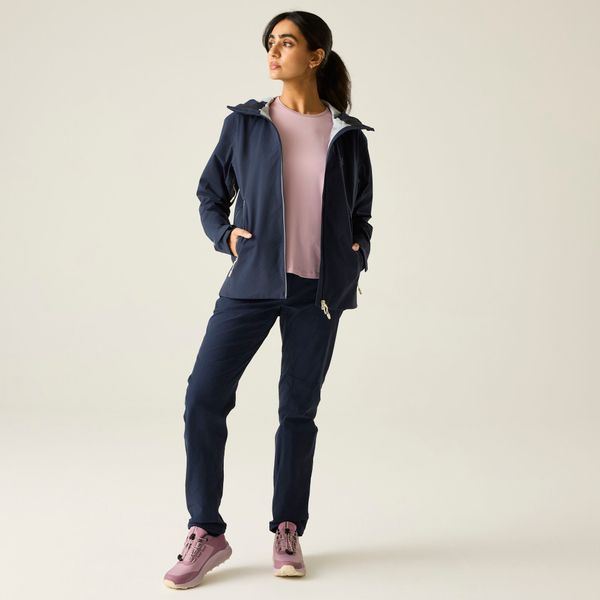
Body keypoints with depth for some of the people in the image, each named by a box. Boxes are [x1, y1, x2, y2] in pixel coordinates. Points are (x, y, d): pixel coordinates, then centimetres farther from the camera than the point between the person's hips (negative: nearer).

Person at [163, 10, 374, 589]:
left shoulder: (347, 135, 6)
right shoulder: (245, 123, 4)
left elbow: (360, 211, 18)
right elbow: (210, 194, 13)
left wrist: (357, 254, 2)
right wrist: (224, 235, -4)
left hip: (318, 289, 0)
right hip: (253, 281, 0)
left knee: (298, 408, 7)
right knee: (203, 399, -7)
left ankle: (287, 532, 22)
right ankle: (206, 534, 7)